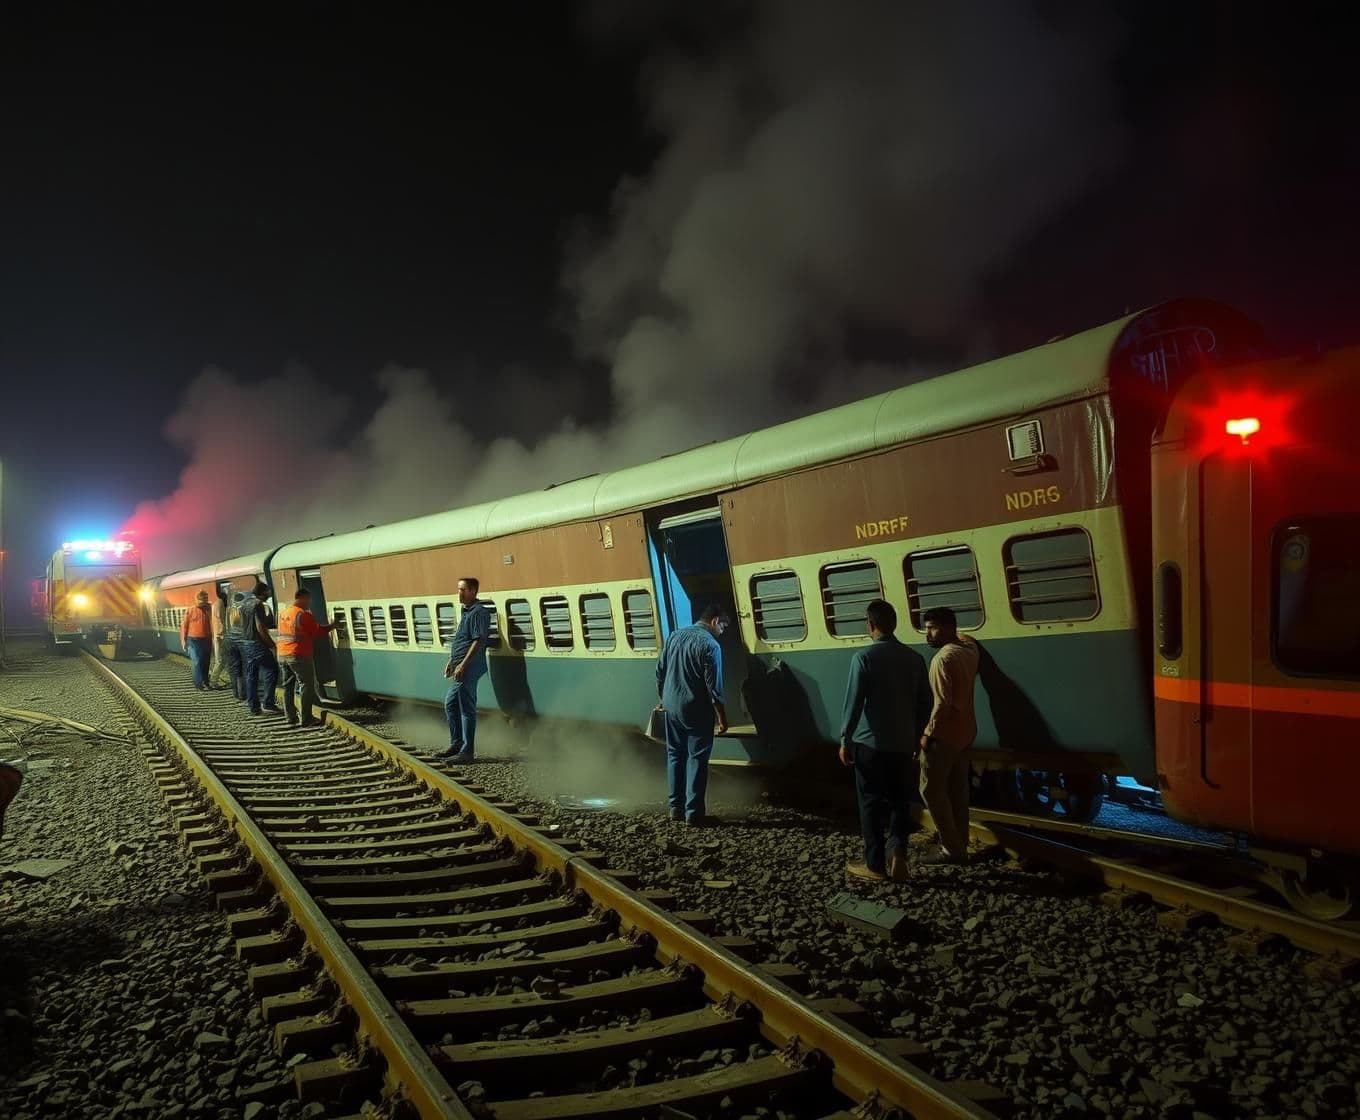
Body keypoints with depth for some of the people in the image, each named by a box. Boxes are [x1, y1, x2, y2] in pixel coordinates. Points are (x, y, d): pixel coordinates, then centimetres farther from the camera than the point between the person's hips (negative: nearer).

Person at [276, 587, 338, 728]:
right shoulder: (303, 614, -13)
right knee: (307, 686, 1)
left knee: (288, 686, 13)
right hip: (299, 656, -7)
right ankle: (306, 719, 1)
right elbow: (317, 631, -8)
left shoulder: (282, 613, 10)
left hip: (282, 655, 7)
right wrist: (332, 626, 7)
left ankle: (290, 718, 16)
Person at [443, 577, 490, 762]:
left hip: (469, 669, -10)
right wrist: (452, 661, 20)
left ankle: (468, 751, 2)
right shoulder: (467, 611, 17)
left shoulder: (478, 612, -14)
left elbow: (479, 641, -21)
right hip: (462, 669, 10)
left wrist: (463, 665, -22)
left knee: (467, 709, -5)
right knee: (450, 704, 17)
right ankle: (456, 745, 27)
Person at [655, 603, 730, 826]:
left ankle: (675, 808, 20)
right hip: (696, 711, -7)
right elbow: (714, 686, -16)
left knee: (675, 755, 15)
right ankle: (693, 813, 1)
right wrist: (722, 717, -9)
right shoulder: (710, 645, -14)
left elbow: (659, 672, 12)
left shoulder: (674, 636, 7)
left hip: (672, 707, 7)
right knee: (697, 759, 0)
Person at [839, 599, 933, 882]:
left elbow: (854, 701, -13)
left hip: (870, 743, -4)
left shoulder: (864, 657, -12)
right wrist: (918, 738, 19)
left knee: (871, 803, 7)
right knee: (900, 801, 15)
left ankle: (875, 864, 12)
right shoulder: (914, 658, 3)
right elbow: (924, 703, 8)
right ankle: (897, 851, -3)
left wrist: (845, 740, -4)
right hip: (903, 744, 4)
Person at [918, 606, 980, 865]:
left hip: (945, 734, -9)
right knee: (958, 790, 13)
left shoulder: (943, 659, -21)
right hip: (966, 730, 9)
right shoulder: (969, 649, 6)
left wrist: (928, 733, -17)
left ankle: (952, 849, 2)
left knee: (931, 789, 1)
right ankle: (960, 845, 18)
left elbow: (943, 703, -24)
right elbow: (967, 638, 35)